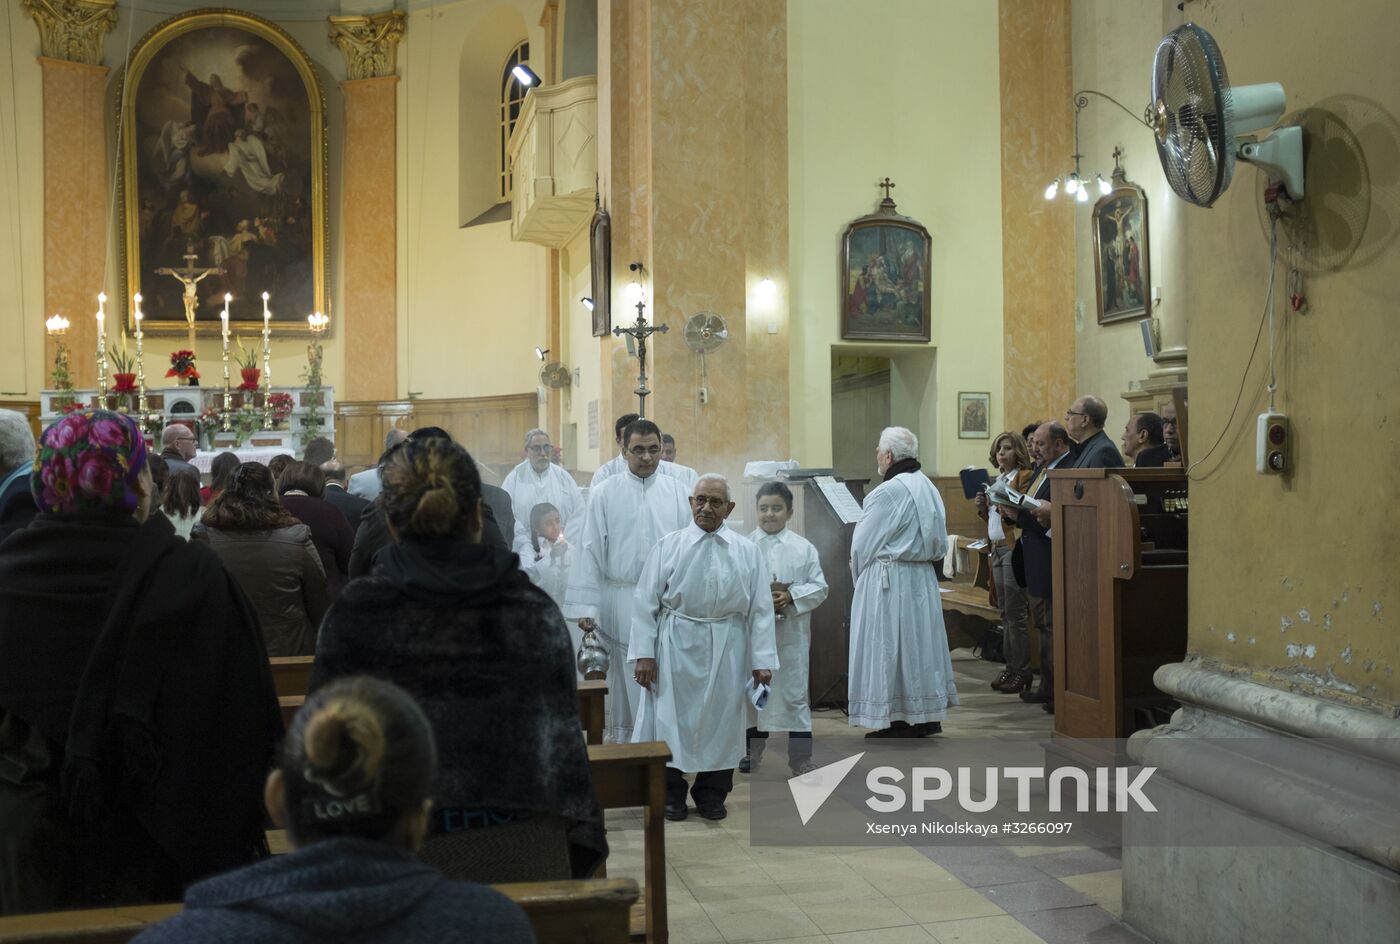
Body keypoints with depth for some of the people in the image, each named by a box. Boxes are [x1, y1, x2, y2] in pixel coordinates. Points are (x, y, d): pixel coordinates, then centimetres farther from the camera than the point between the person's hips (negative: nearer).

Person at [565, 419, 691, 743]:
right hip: (621, 603, -1)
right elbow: (590, 550, -1)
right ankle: (621, 742, 16)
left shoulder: (676, 492, 5)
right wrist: (584, 607, -6)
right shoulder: (604, 493, 1)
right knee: (624, 679, 5)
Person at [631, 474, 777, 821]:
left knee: (721, 719, 9)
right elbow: (646, 602, -1)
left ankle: (711, 794, 25)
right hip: (677, 643, -1)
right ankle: (671, 794, 21)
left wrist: (761, 660, -3)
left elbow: (761, 608, 2)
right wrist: (644, 653, -7)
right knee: (672, 716, 5)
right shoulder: (667, 546, 0)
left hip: (727, 647, 1)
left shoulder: (747, 552, 3)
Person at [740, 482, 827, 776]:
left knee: (794, 694, 2)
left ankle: (801, 759, 9)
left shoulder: (803, 548, -1)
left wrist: (791, 596, -15)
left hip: (791, 633, -1)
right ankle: (752, 752, 30)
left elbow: (819, 586, 0)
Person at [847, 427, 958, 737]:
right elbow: (938, 541, 12)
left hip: (888, 581, -8)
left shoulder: (887, 492, -18)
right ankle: (924, 718, 22)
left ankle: (896, 723, 4)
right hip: (922, 578, 8)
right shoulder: (927, 487, 7)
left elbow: (862, 544, -11)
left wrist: (858, 573, 6)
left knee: (889, 647, 0)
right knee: (918, 641, 15)